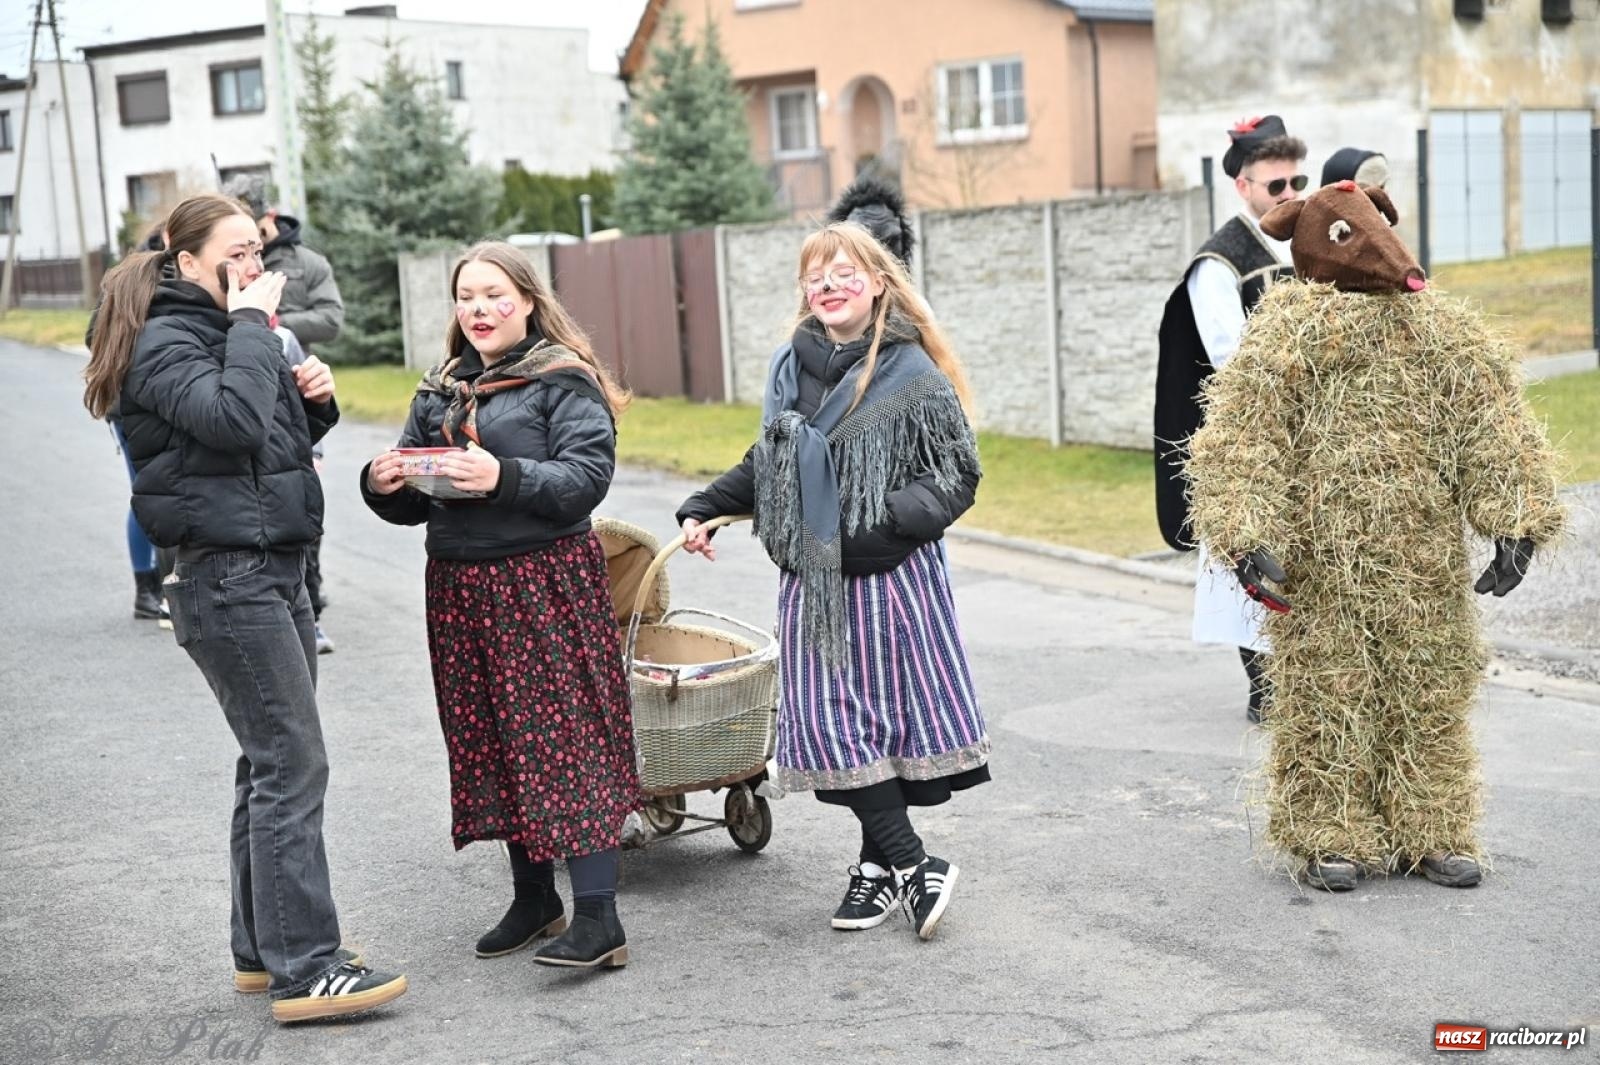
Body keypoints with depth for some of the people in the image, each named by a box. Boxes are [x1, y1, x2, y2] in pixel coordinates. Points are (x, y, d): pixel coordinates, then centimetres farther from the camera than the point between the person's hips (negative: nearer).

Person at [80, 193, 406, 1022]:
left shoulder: (229, 331, 15)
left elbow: (280, 441, 23)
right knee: (293, 762, -11)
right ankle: (304, 970, -8)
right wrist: (252, 323, -20)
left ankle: (264, 947, 22)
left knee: (273, 762, 13)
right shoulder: (165, 344, -11)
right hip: (227, 576, -9)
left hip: (275, 567, 9)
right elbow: (233, 423, -30)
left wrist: (313, 399, 4)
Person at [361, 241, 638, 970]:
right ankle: (534, 899, 24)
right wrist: (381, 486, -7)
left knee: (566, 739, -8)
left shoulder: (563, 382, -3)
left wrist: (505, 479, -28)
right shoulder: (438, 393, 15)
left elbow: (587, 477, -15)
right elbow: (413, 503, 15)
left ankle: (598, 918, -7)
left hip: (546, 583, -6)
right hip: (460, 586, 6)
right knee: (490, 742, 10)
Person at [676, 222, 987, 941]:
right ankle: (911, 865, 9)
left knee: (893, 711, 2)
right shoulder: (789, 368, 9)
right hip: (813, 580, 4)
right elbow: (766, 464, 22)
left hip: (891, 578, -4)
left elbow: (957, 478, -6)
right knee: (829, 720, -1)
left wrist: (887, 522, -20)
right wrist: (703, 508, 14)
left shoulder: (912, 375, -6)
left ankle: (881, 862, 18)